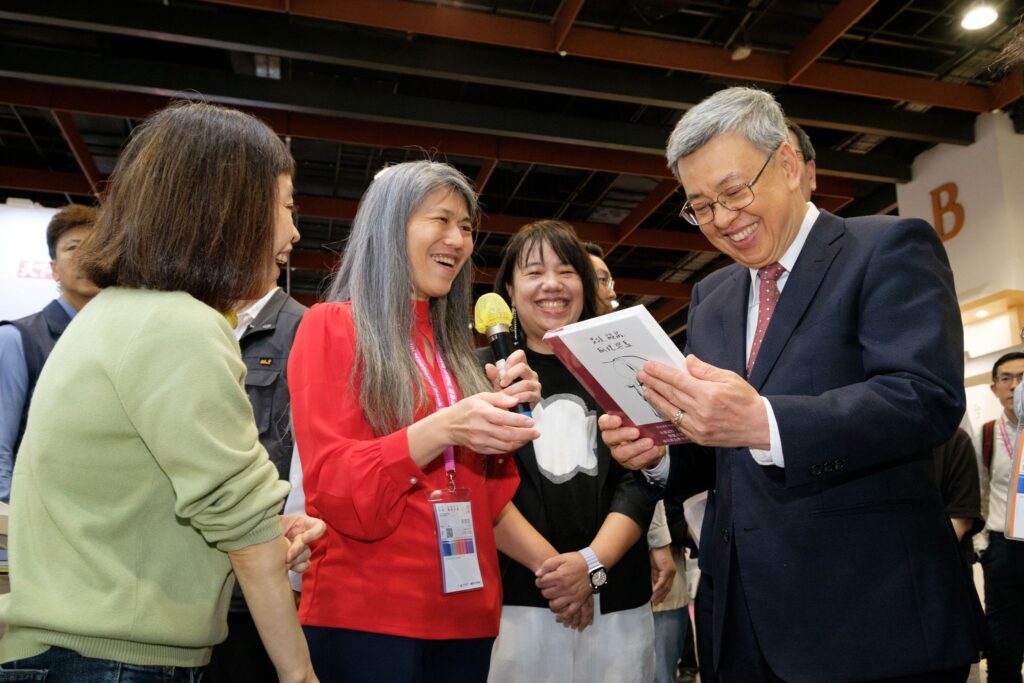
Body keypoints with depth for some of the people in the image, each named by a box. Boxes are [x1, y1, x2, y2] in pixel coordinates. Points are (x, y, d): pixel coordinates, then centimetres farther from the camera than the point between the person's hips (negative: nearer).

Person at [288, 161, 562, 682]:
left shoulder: (456, 348, 12)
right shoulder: (331, 326, -5)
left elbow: (487, 494, 12)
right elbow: (334, 486, -14)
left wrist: (506, 415, -5)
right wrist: (441, 429, -26)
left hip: (466, 612, 6)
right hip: (363, 613, -5)